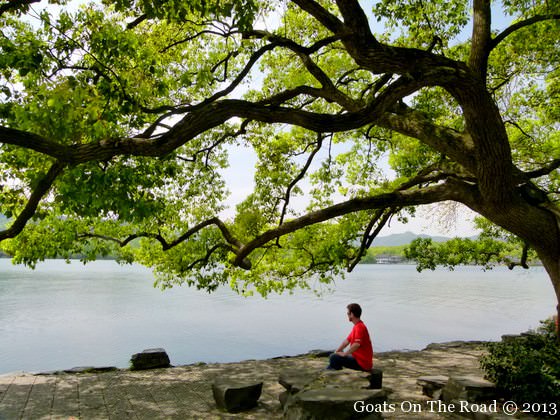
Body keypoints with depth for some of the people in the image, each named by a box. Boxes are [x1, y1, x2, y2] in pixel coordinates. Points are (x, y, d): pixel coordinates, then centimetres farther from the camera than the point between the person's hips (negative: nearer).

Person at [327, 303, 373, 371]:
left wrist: (344, 354, -20)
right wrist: (336, 352, 12)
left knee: (333, 358, -19)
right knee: (336, 355, 24)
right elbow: (347, 341, 18)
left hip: (362, 363, -11)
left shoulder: (359, 327, -19)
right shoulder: (356, 327, 15)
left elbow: (356, 345, -31)